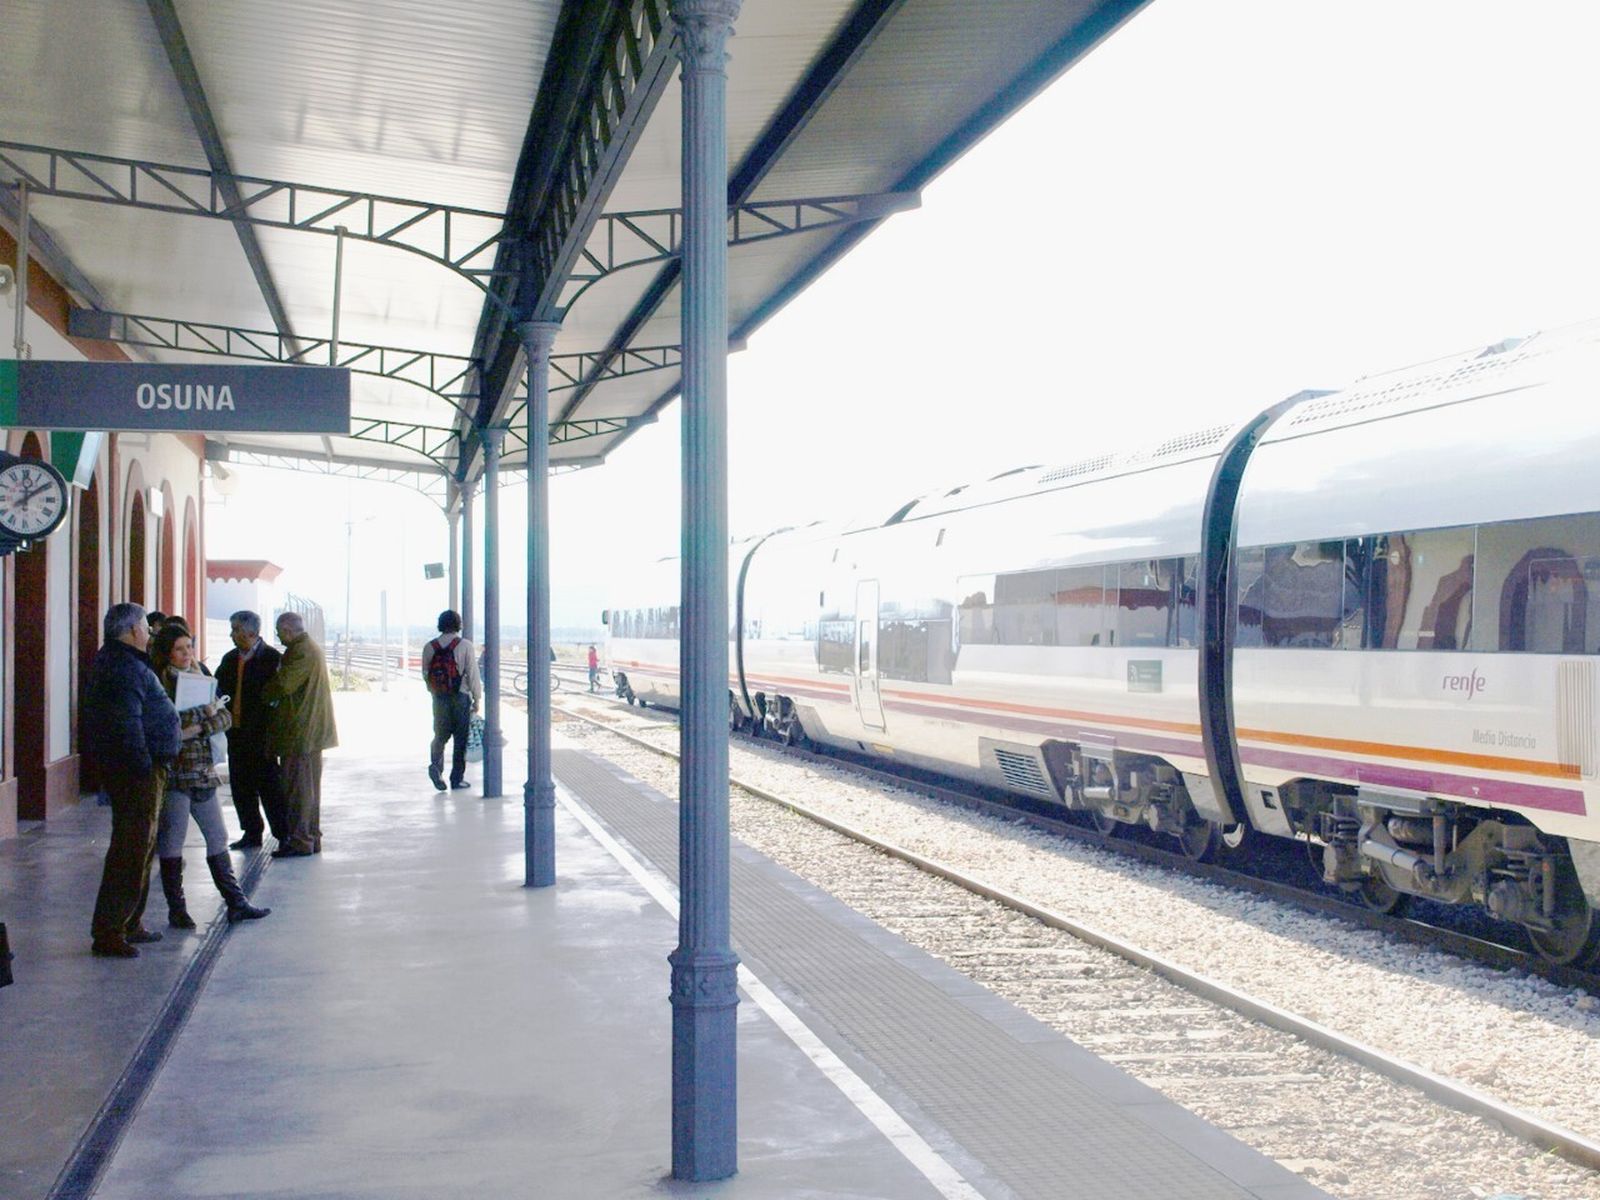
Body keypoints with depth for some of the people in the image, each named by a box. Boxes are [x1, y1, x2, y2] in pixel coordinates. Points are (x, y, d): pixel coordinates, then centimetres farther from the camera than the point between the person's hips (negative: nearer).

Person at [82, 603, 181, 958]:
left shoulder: (112, 661, 17)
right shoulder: (127, 668, -18)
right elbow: (127, 725, -24)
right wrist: (144, 767, -22)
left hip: (133, 769, 11)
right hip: (136, 770, -11)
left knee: (141, 848, 20)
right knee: (132, 850, -7)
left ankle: (129, 924, 30)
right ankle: (109, 932, -4)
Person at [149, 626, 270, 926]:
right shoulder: (158, 682, -6)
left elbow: (224, 717, 3)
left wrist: (195, 729, -10)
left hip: (202, 770, 7)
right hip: (173, 771, -7)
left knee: (217, 837, 10)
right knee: (171, 840, -1)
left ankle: (236, 903, 15)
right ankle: (176, 910, 7)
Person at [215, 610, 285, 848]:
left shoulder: (272, 659, -10)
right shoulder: (229, 659, 11)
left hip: (260, 734, -7)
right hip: (236, 732, 7)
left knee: (268, 785, -3)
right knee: (240, 785, 11)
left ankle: (284, 835, 5)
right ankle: (251, 832, 21)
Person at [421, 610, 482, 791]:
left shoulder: (429, 647, 1)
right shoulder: (464, 645, -10)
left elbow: (425, 675, 8)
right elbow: (473, 674, -10)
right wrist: (477, 698, -1)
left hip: (439, 698, 3)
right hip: (461, 696, -3)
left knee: (440, 735, 15)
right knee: (461, 738, 6)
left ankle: (435, 765, -10)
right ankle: (457, 778, 8)